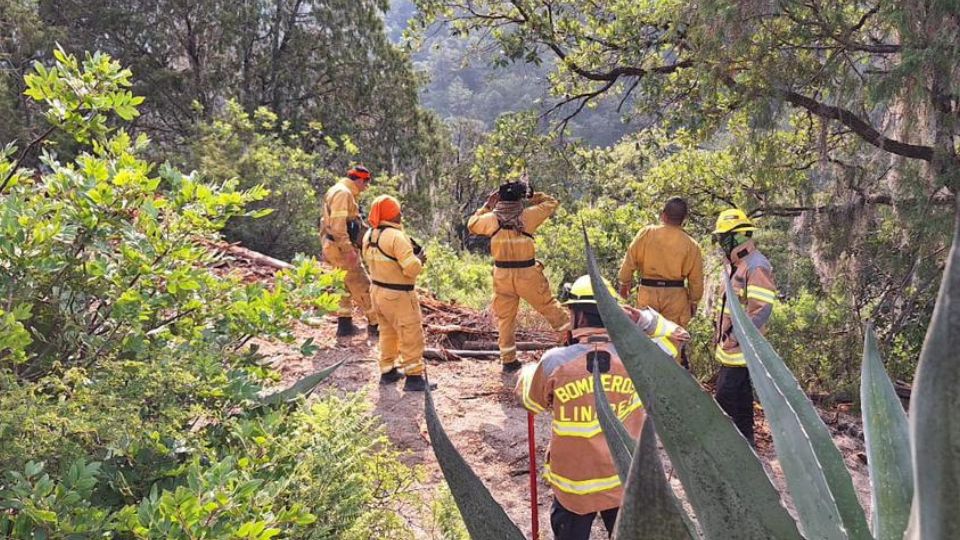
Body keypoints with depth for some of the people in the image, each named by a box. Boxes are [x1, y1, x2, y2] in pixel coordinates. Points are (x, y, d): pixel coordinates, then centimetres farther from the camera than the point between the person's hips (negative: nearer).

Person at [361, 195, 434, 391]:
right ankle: (414, 377, 4)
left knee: (387, 332, 22)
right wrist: (419, 259, -6)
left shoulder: (369, 235, 3)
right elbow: (412, 268, -28)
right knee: (411, 335, 1)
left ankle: (388, 371, 31)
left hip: (377, 291, 9)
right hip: (398, 295, -8)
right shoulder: (396, 237, -23)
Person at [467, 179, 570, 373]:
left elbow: (472, 225, 16)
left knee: (505, 317, 12)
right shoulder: (528, 215, -9)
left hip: (502, 274, 3)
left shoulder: (492, 218, -4)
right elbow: (552, 203, 6)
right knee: (549, 305, 13)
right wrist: (533, 195, 9)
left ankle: (508, 360, 15)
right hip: (527, 274, -2)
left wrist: (487, 205, 17)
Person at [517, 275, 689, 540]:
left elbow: (532, 401, 2)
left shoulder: (554, 362, -20)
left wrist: (527, 373, 22)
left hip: (574, 485, -1)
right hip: (626, 482, 2)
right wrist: (643, 318, -8)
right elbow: (675, 335, 6)